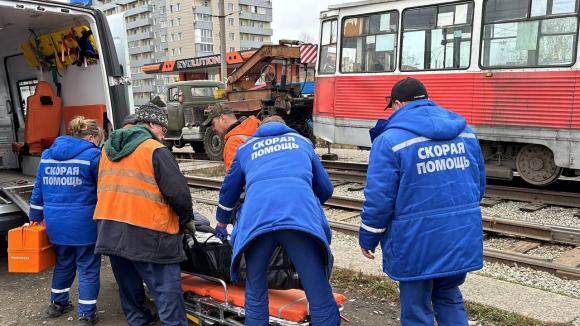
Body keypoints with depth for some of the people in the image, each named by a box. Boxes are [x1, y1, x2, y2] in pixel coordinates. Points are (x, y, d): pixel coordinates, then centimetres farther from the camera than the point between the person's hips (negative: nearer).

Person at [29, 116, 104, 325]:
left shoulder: (47, 155, 10)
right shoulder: (93, 155, -9)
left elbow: (38, 190, 15)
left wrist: (35, 218, 23)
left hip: (55, 222, 6)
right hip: (83, 223, -6)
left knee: (63, 263, 25)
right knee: (88, 268, 6)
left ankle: (57, 303, 38)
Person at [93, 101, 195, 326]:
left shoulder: (108, 148, 13)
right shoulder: (155, 150, -11)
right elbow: (178, 191, -14)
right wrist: (186, 219, 1)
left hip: (109, 231, 8)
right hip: (146, 233, -8)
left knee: (129, 282, 21)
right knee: (166, 288, -2)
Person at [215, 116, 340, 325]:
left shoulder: (246, 147, 34)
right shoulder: (302, 141, 33)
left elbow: (229, 189, 43)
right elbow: (325, 189, 36)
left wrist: (222, 223, 59)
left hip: (257, 219, 1)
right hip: (302, 218, -1)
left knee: (255, 293, 18)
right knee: (319, 294, 0)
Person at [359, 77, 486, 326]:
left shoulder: (390, 139, -11)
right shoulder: (465, 132, 8)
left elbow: (379, 199, -14)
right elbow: (479, 185, 13)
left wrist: (367, 239, 0)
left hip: (417, 242, -6)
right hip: (462, 238, 6)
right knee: (449, 298, 24)